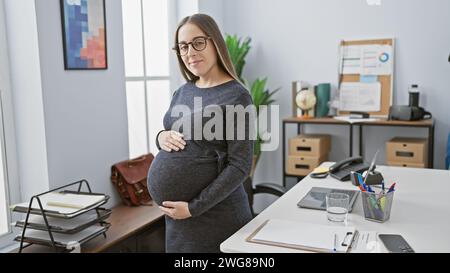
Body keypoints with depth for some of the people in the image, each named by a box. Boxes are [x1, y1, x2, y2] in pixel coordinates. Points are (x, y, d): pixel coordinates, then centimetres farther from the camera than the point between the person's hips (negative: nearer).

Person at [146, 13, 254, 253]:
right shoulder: (182, 92, 7)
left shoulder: (236, 96, -13)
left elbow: (240, 166, -16)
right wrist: (161, 137, -6)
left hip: (215, 213, -6)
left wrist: (194, 208, -18)